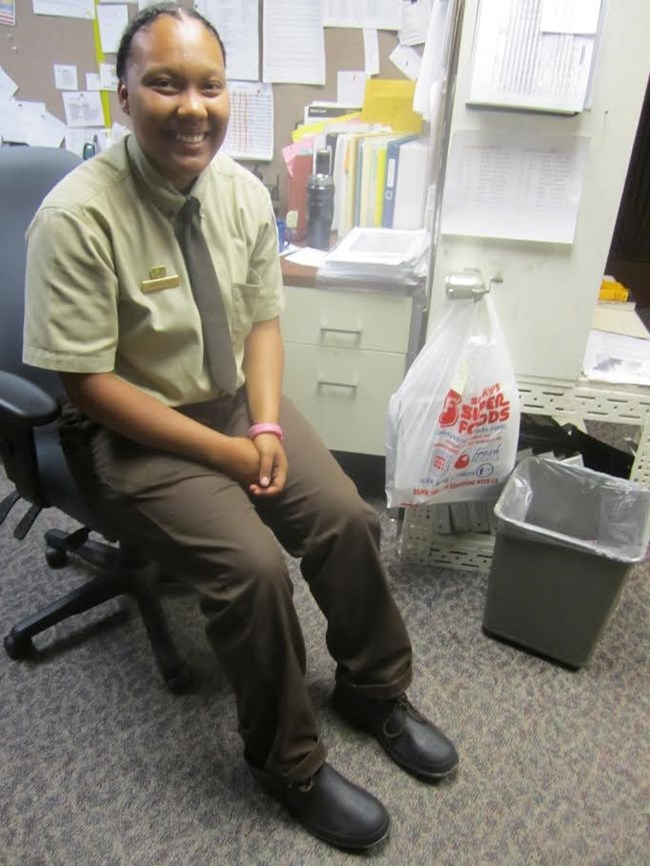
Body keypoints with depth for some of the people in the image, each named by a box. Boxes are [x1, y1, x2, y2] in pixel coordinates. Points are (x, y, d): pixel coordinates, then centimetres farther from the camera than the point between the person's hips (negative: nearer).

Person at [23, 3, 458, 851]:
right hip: (133, 429, -5)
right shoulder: (77, 217, -20)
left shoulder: (245, 192, -4)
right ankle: (291, 764, 5)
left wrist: (266, 427, -12)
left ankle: (374, 690, 17)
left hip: (237, 398, 5)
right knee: (253, 565, -23)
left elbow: (263, 320, 5)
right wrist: (229, 453, -19)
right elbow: (91, 385, -19)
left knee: (346, 518, -11)